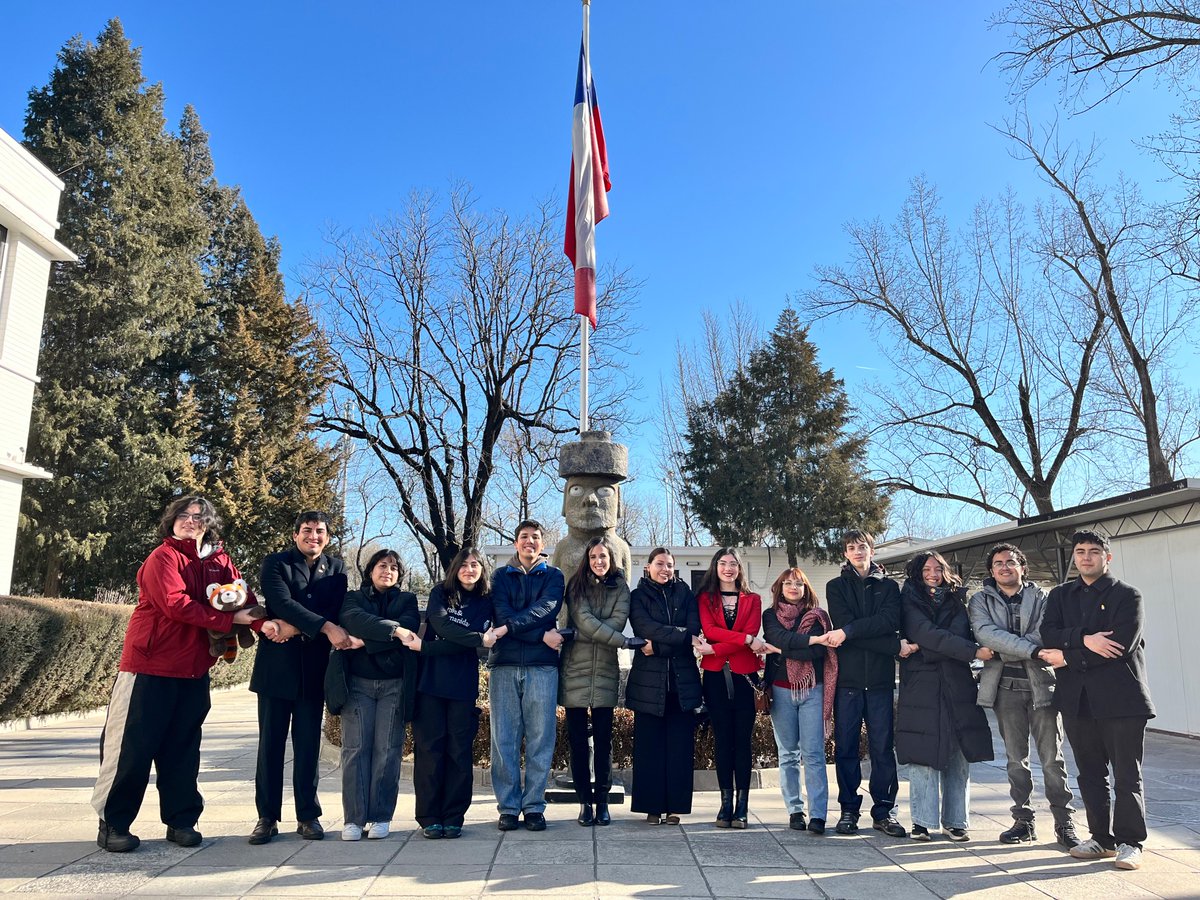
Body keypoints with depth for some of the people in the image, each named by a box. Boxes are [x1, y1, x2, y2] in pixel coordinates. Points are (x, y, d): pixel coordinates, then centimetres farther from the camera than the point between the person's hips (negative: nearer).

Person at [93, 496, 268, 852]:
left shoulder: (220, 561, 9)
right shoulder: (163, 557, -9)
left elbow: (243, 597, -2)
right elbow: (176, 604, -21)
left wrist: (262, 622, -22)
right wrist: (230, 619, -20)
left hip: (195, 669, 5)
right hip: (151, 665, -5)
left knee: (182, 747, 12)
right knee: (132, 745, 1)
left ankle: (181, 820, 20)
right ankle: (112, 823, 14)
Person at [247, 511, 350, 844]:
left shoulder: (336, 568, 10)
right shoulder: (275, 563, 2)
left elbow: (335, 609, -3)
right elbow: (283, 603, -14)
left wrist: (297, 627, -16)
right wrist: (325, 627, -24)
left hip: (314, 668, 2)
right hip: (277, 665, -1)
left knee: (308, 744, 6)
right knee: (271, 742, 3)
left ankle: (308, 815, 13)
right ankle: (267, 817, 11)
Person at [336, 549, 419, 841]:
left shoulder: (407, 600, 13)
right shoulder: (354, 598, 12)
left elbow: (409, 628, -8)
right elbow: (354, 619, -12)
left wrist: (366, 641, -13)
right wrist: (393, 630, -24)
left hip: (394, 683, 0)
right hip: (358, 682, 0)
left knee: (387, 751, -2)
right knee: (355, 748, -4)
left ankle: (381, 817, 5)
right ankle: (353, 818, 2)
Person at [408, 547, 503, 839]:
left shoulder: (486, 603, 7)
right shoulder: (440, 593, 8)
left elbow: (463, 646, -5)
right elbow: (441, 625, -11)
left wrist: (424, 646, -12)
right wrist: (480, 639, -16)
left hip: (464, 686, 1)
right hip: (430, 681, 0)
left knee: (460, 750, 1)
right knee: (429, 748, -1)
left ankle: (453, 817, 11)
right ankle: (429, 818, 8)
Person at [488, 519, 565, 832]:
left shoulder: (553, 576, 14)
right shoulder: (501, 576, 15)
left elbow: (548, 607, -6)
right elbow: (502, 615, -1)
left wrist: (513, 623, -16)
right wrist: (541, 635, -10)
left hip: (542, 665, 0)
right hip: (504, 665, 1)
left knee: (541, 738, -1)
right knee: (504, 738, 0)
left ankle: (534, 806, 8)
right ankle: (508, 806, 9)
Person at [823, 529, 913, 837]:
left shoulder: (889, 586, 12)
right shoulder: (836, 587, 9)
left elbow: (889, 621, -8)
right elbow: (844, 625, -7)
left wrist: (848, 631, -19)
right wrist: (896, 646, -11)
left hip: (881, 679, 1)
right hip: (847, 677, 0)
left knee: (884, 747, 2)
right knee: (845, 747, 2)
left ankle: (884, 810, 12)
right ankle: (849, 810, 12)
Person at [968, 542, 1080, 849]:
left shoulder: (1041, 598, 7)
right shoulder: (980, 601, 7)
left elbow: (1044, 635, -8)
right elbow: (986, 633, -11)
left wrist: (1001, 650, -16)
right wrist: (1031, 650, -19)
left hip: (1041, 684, -1)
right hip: (1006, 687, 1)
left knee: (1052, 758, 0)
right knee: (1016, 758, 8)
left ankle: (1064, 823, 8)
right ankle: (1023, 821, 15)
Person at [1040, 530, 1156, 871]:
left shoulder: (1127, 596, -1)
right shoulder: (1060, 595, 13)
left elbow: (1120, 645, -14)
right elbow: (1049, 634, -2)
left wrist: (1068, 658, -11)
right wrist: (1084, 639, -20)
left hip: (1121, 697, -4)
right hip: (1077, 699, 4)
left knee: (1127, 775, 2)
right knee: (1090, 775, 11)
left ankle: (1129, 842, 12)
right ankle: (1102, 838, 21)